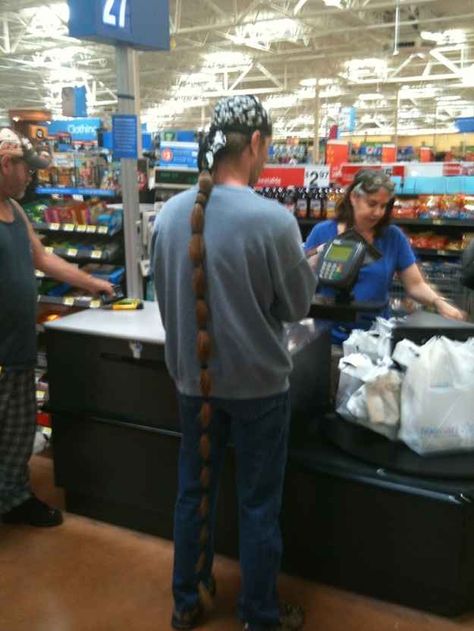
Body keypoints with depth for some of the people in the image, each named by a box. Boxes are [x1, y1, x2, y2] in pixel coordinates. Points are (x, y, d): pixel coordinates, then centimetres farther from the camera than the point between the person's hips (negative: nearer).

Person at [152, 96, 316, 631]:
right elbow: (297, 306, -9)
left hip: (192, 378, 5)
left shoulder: (169, 214, -5)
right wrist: (305, 265, 11)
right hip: (257, 383, -4)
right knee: (258, 505, 12)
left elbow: (165, 297, 6)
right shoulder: (273, 219, -21)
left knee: (193, 491, 19)